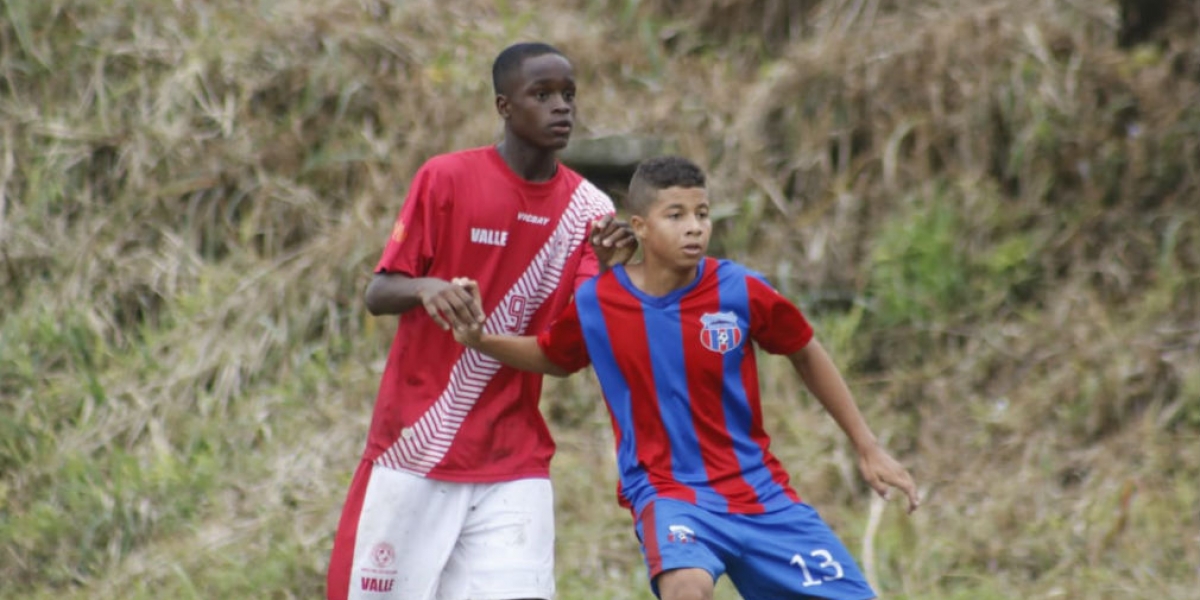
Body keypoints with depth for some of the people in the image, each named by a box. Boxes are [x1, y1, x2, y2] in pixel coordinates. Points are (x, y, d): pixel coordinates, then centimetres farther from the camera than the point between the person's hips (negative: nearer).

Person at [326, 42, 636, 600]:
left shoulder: (586, 208, 2)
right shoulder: (447, 178, -6)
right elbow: (377, 294, -7)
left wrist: (610, 271, -21)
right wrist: (424, 288, -30)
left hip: (513, 461, 2)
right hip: (413, 448, -2)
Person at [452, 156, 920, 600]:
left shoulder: (740, 291, -10)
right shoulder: (595, 305, -8)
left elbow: (806, 353, 7)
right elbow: (552, 358, 13)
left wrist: (867, 447, 10)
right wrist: (480, 340, -4)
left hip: (758, 489, 2)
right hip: (669, 490, -2)